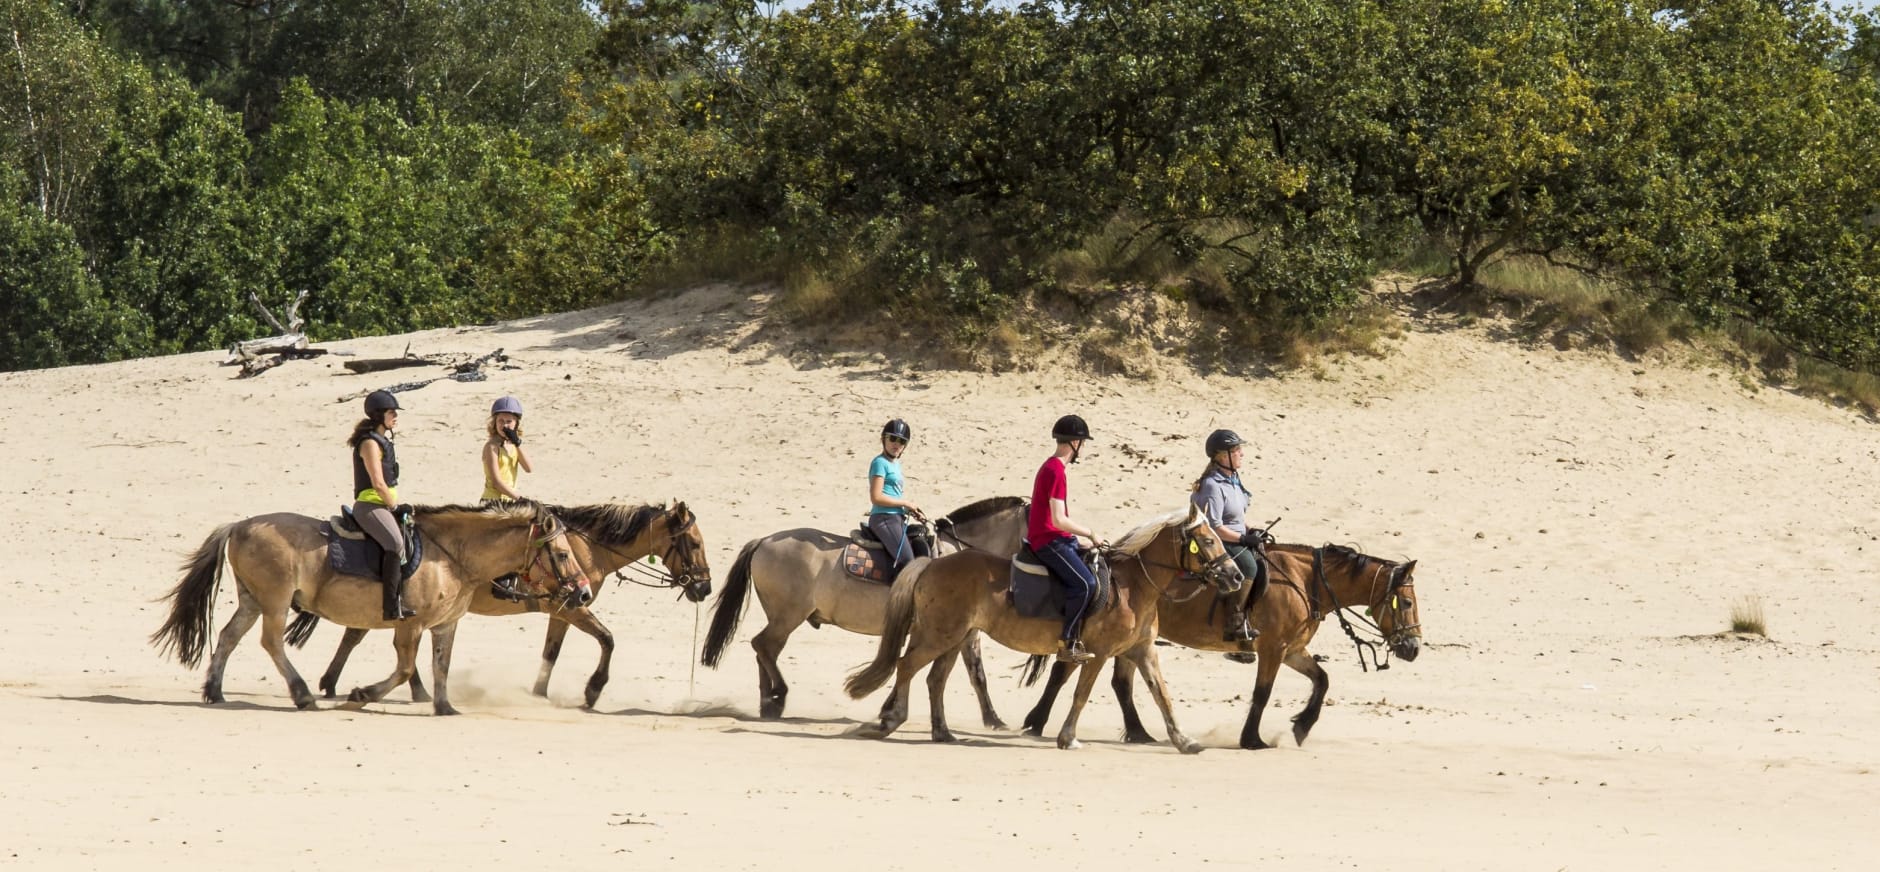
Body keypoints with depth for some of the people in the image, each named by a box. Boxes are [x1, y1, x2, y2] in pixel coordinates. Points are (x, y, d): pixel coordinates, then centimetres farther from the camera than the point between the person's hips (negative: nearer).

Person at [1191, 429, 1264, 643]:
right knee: (1247, 565, -29)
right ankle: (1234, 623, -27)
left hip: (1237, 539, 10)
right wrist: (1244, 539, -20)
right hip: (1216, 544, -10)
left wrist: (1250, 532, 6)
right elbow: (1214, 527, -22)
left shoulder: (1233, 478, 11)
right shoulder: (1213, 486, -20)